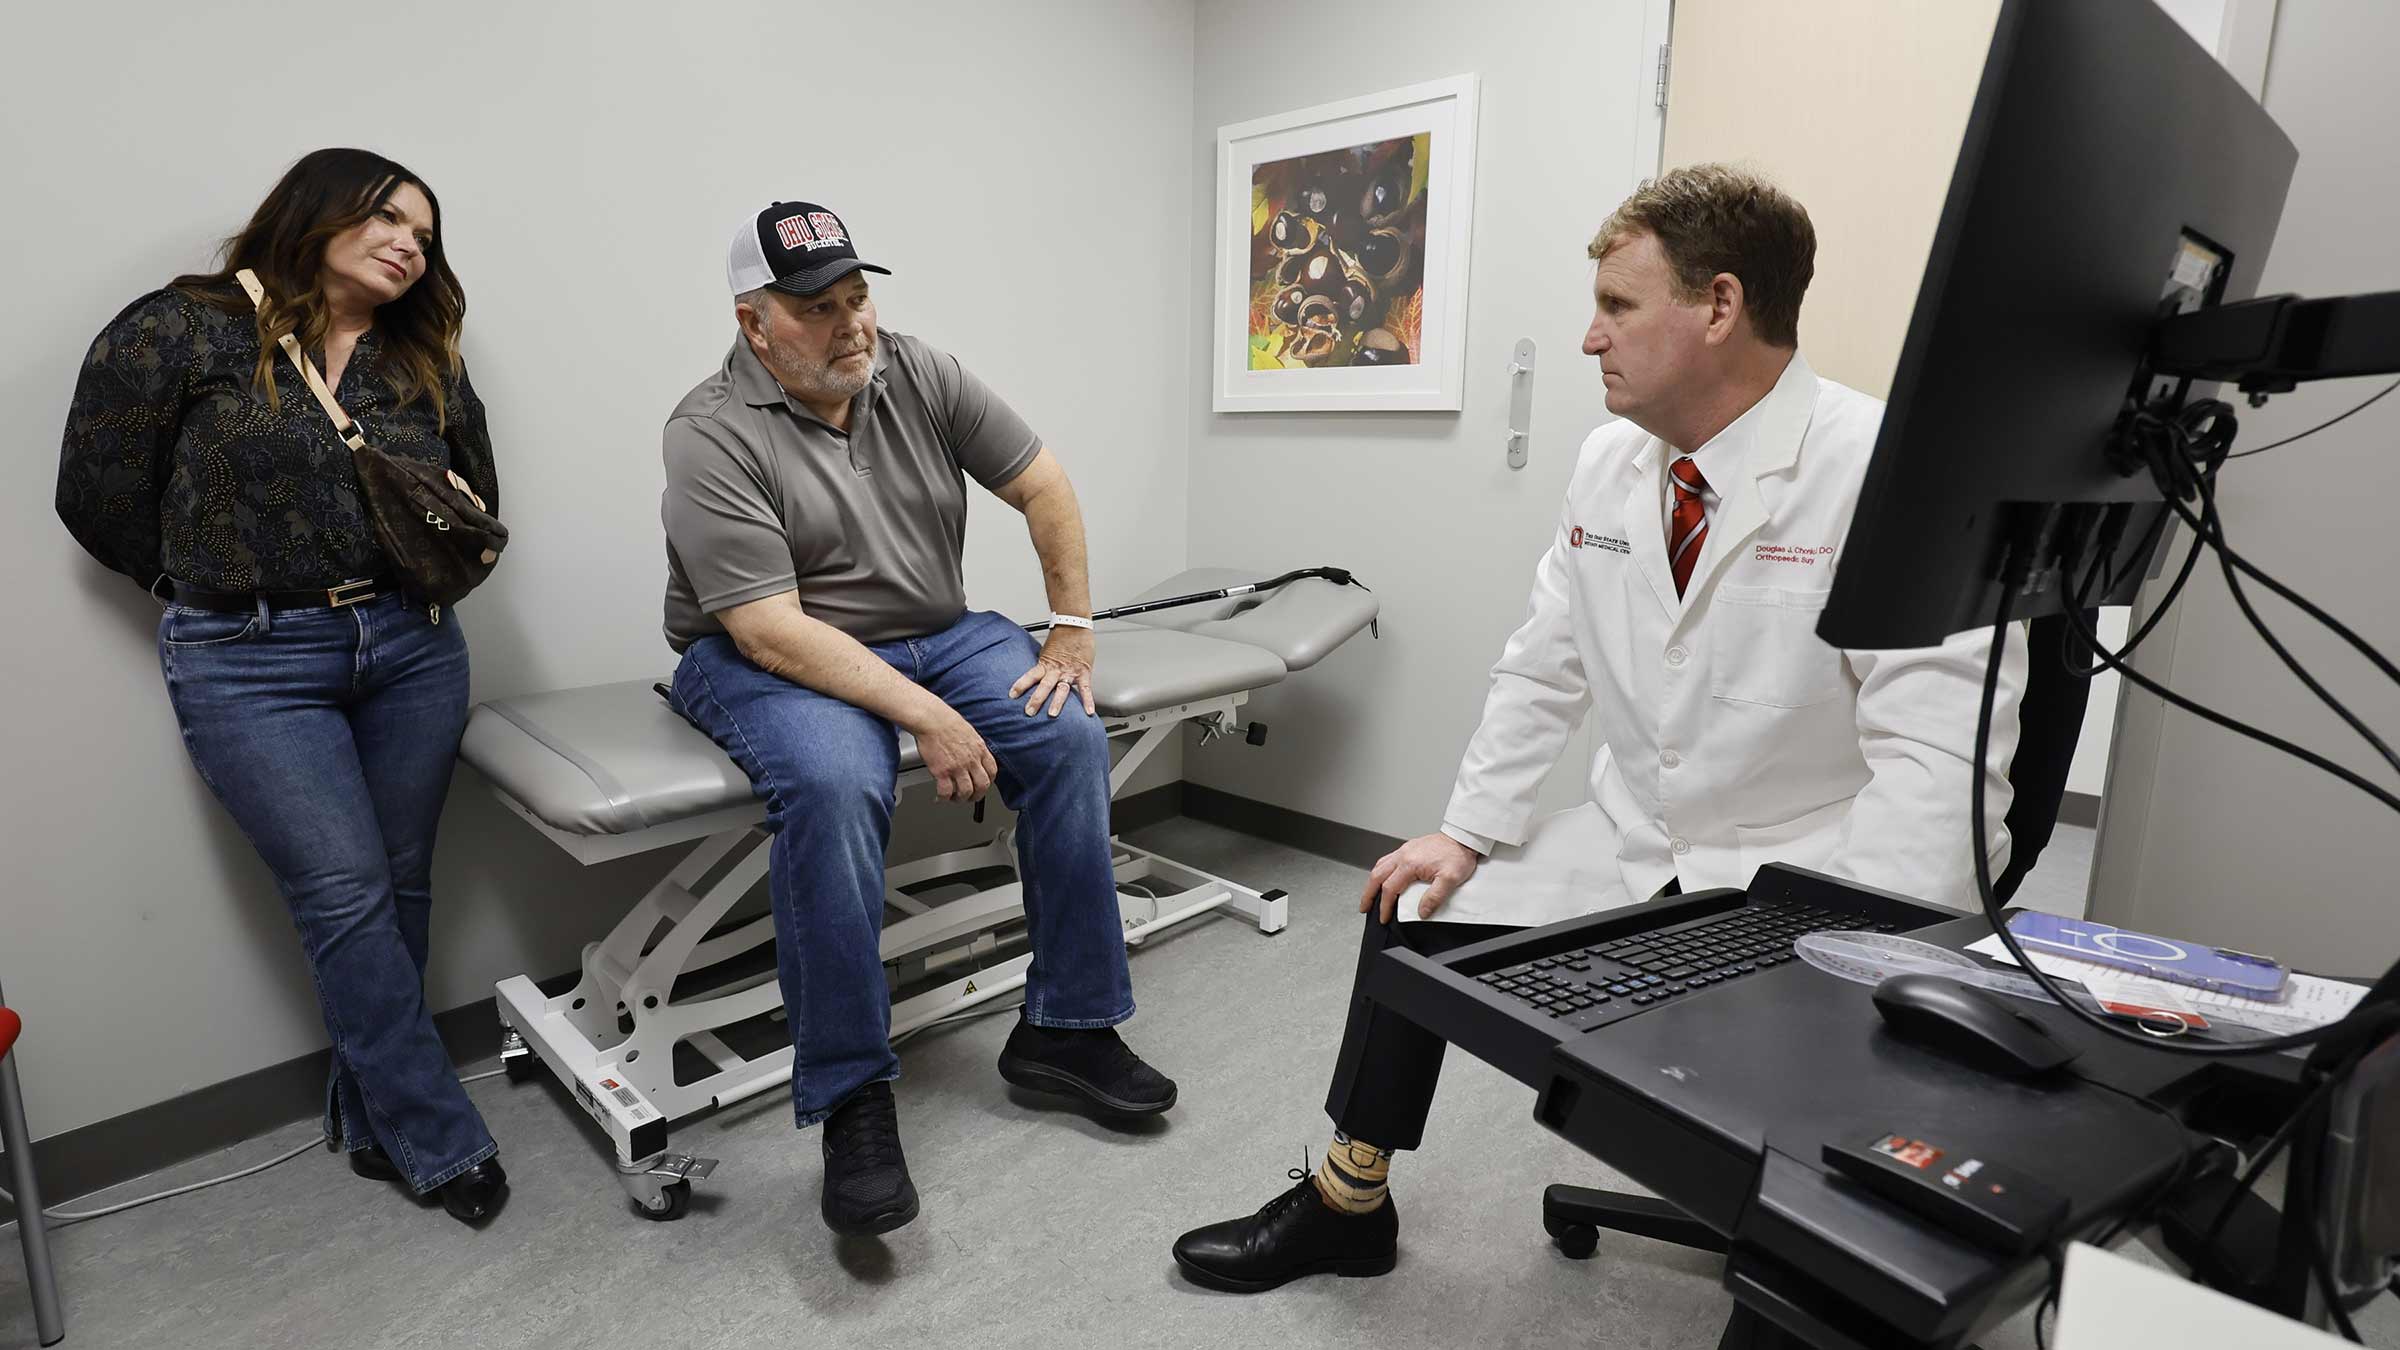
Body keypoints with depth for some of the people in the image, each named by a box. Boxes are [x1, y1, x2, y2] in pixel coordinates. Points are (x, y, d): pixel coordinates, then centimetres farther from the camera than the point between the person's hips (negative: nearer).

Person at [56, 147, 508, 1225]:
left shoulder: (427, 366, 11)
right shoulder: (182, 331, -2)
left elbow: (479, 501, 22)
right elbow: (99, 497, 1)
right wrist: (222, 588, 6)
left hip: (409, 645, 4)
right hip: (251, 665, -4)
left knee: (398, 886, 7)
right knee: (346, 896, -6)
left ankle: (370, 1119, 24)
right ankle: (442, 1146, 6)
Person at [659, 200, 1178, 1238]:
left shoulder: (920, 375, -1)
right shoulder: (712, 435, -15)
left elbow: (1041, 483, 3)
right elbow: (770, 629, -24)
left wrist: (1073, 632, -3)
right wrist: (926, 718, -29)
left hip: (932, 633, 5)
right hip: (772, 659, -5)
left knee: (1071, 735, -16)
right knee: (833, 784, -36)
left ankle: (1066, 1027, -4)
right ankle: (851, 1097, -20)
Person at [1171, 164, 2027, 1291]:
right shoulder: (1608, 462, 0)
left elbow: (1939, 760, -24)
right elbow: (1543, 670, 6)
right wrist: (1468, 831, 1)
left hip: (1803, 881, -5)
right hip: (1623, 849, 6)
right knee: (1413, 914, 1)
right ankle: (1345, 1208, 21)